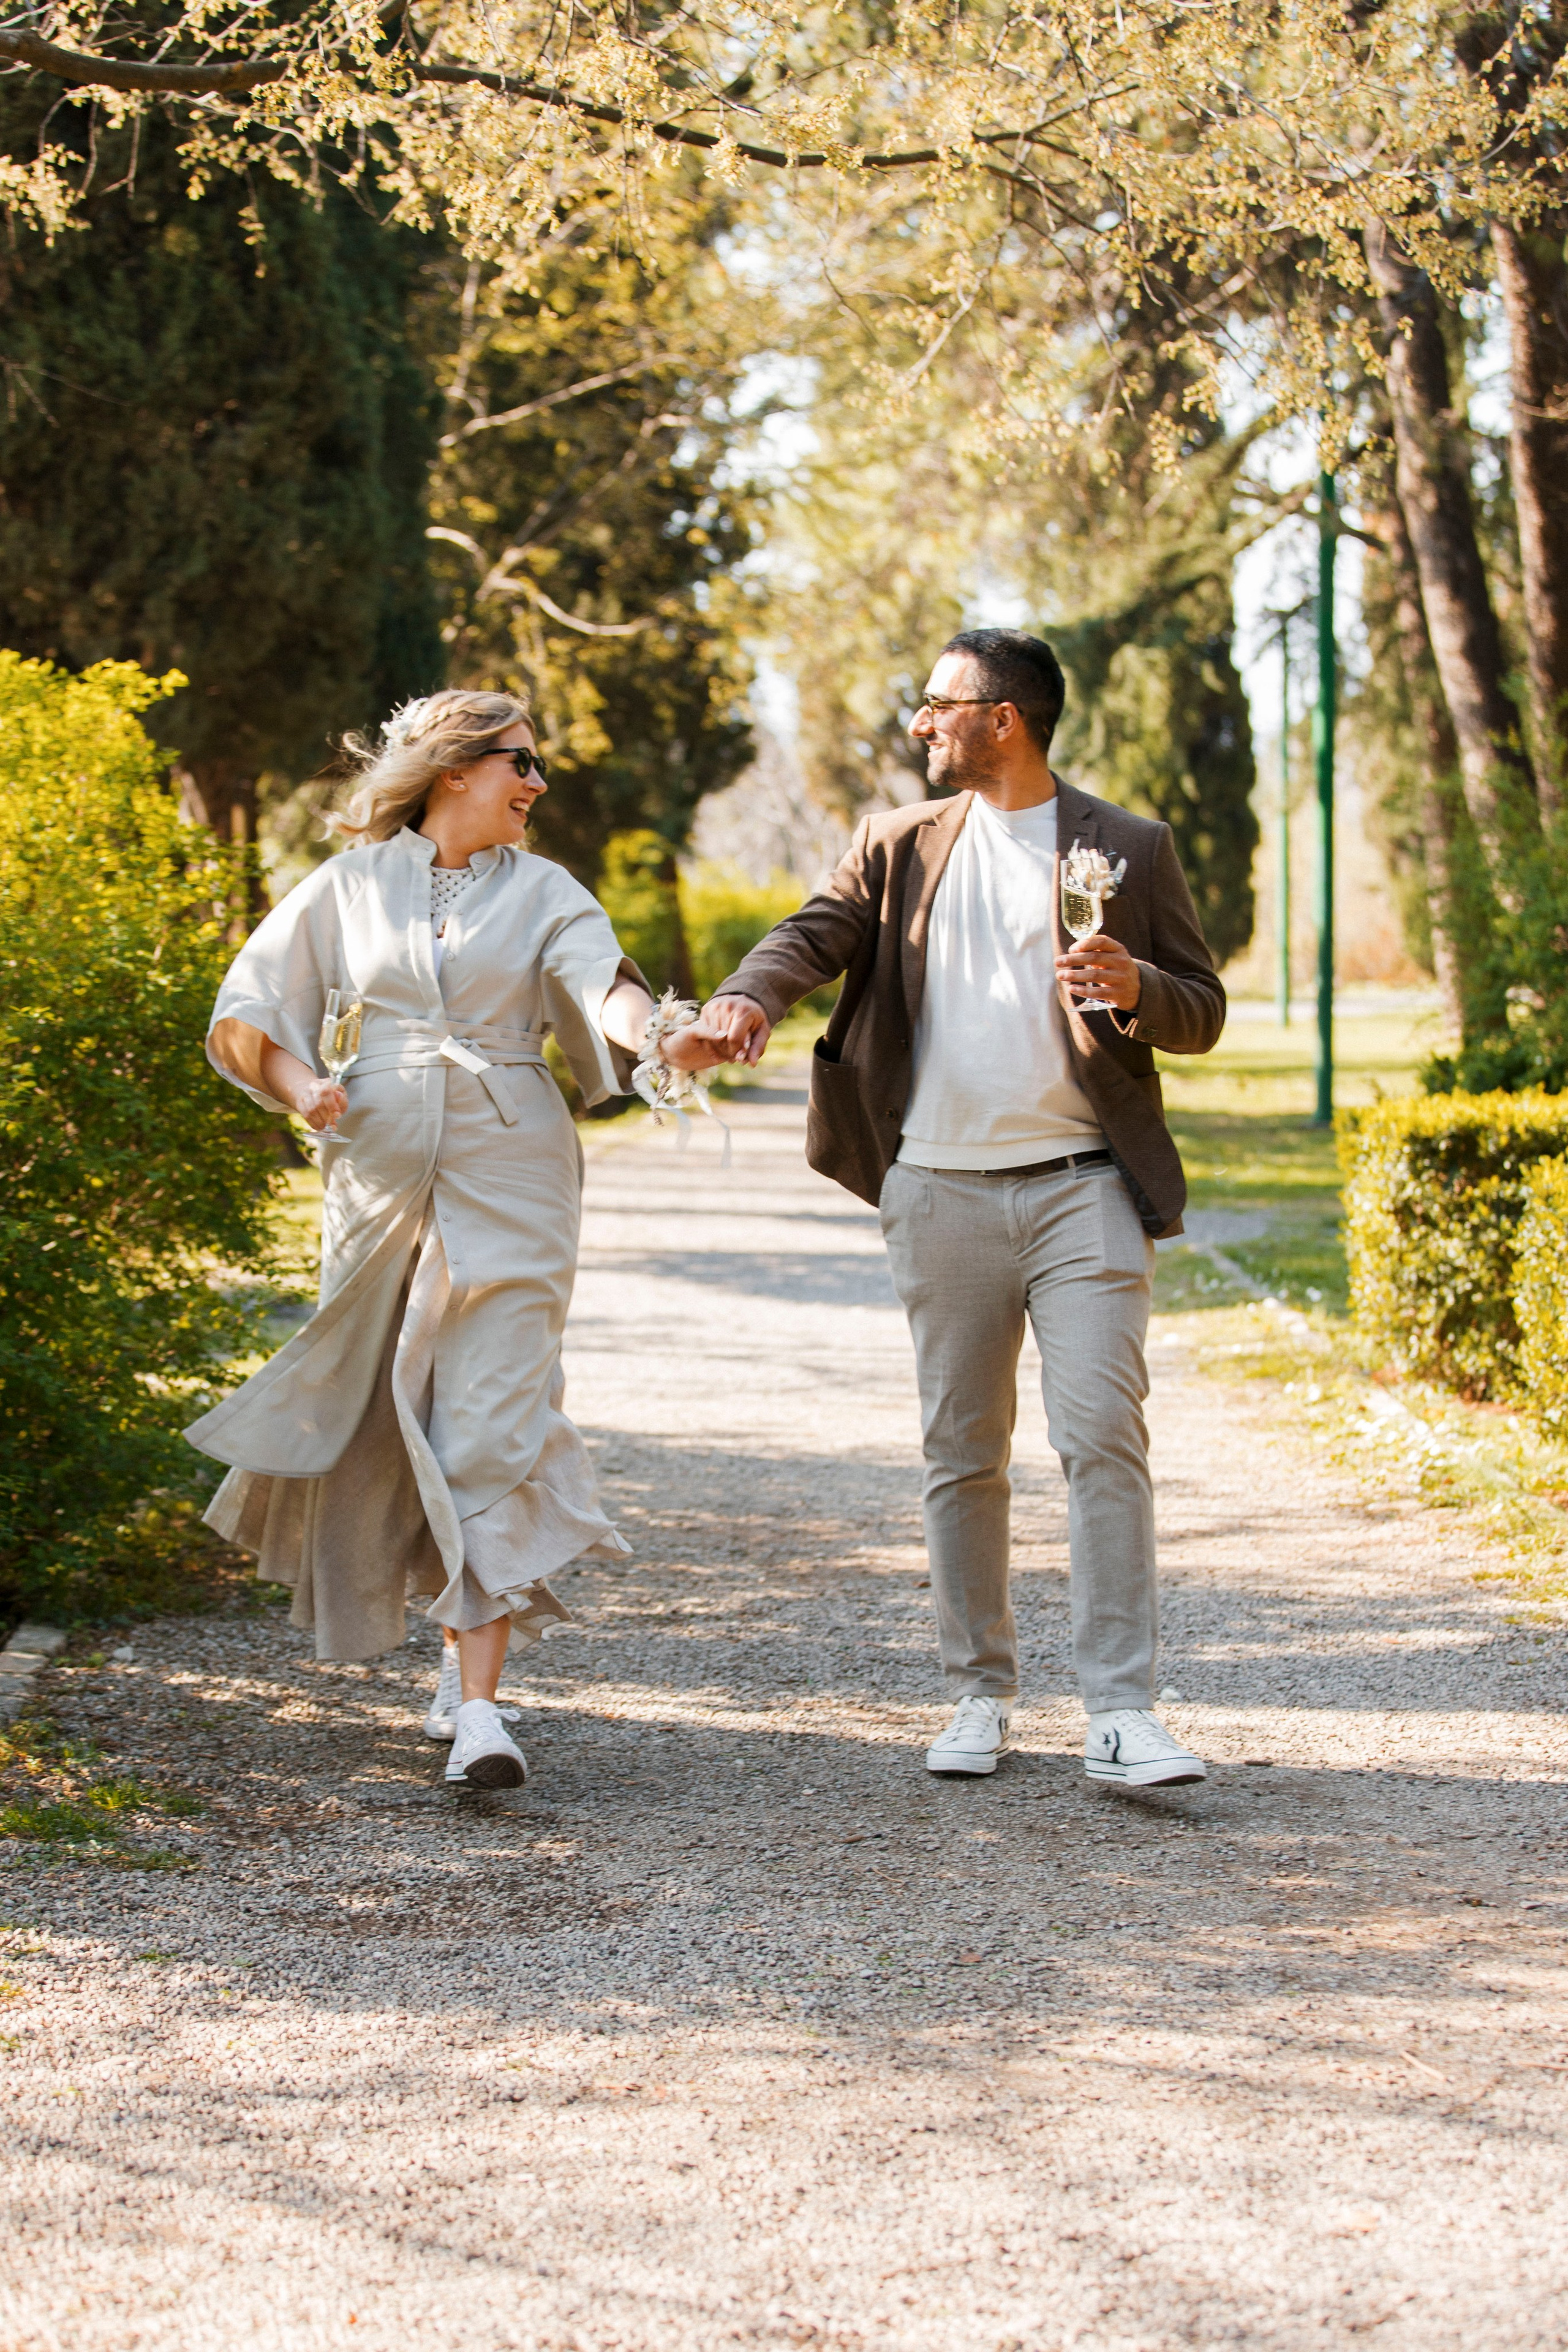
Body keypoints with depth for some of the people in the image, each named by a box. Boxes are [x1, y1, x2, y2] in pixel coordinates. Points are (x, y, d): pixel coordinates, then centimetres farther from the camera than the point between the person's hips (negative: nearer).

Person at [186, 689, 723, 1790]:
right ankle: (470, 1638, 28)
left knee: (492, 1427, -10)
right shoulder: (350, 886, 9)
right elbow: (245, 1014, 14)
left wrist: (656, 1036, -33)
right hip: (381, 1175, 2)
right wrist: (298, 1081, -6)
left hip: (508, 1186, -1)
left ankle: (478, 1701, -14)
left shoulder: (543, 892, 8)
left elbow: (603, 984, -12)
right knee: (393, 1422, 6)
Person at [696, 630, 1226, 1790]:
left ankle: (1122, 1714, -10)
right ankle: (983, 1694, 19)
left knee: (1105, 1437, -11)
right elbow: (820, 930, -2)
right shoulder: (900, 845, 12)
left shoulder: (1130, 849, 5)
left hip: (1085, 1185, -3)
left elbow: (1204, 1011, 6)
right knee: (963, 1452, 8)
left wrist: (1132, 987, -16)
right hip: (944, 1190, 3)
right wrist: (752, 994, -24)